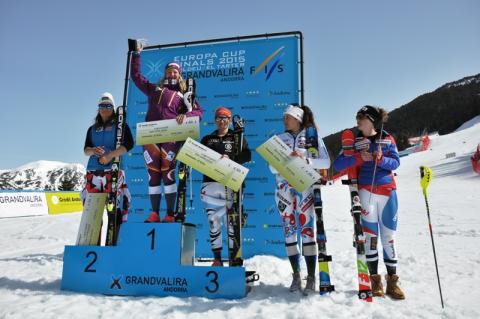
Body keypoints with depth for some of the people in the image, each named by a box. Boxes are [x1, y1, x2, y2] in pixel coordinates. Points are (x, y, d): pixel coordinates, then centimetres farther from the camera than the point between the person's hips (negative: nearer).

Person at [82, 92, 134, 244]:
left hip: (113, 171, -4)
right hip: (93, 172, 5)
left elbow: (128, 144, -7)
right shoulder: (93, 129, 21)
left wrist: (110, 155, -17)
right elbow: (85, 150, 13)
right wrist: (93, 150, -11)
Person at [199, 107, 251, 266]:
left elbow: (247, 155, -1)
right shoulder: (207, 139, 20)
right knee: (213, 220, 0)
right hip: (211, 182, 2)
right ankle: (217, 258, 9)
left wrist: (230, 158, -16)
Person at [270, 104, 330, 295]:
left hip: (305, 188, -3)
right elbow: (272, 167, 8)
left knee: (308, 231, -6)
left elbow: (326, 162, -2)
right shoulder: (279, 139, 14)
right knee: (289, 231, 4)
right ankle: (296, 275, 15)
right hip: (284, 190, 3)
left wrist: (305, 159, -17)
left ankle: (311, 278, 2)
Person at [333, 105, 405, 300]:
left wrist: (381, 159, -21)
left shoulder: (388, 139, 9)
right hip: (366, 191, -1)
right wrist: (359, 158, -17)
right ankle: (374, 278, 4)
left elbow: (396, 162, -1)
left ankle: (392, 281, 15)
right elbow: (337, 165, -3)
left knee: (389, 236, 5)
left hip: (388, 191, 2)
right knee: (370, 233, -7)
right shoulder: (355, 141, 6)